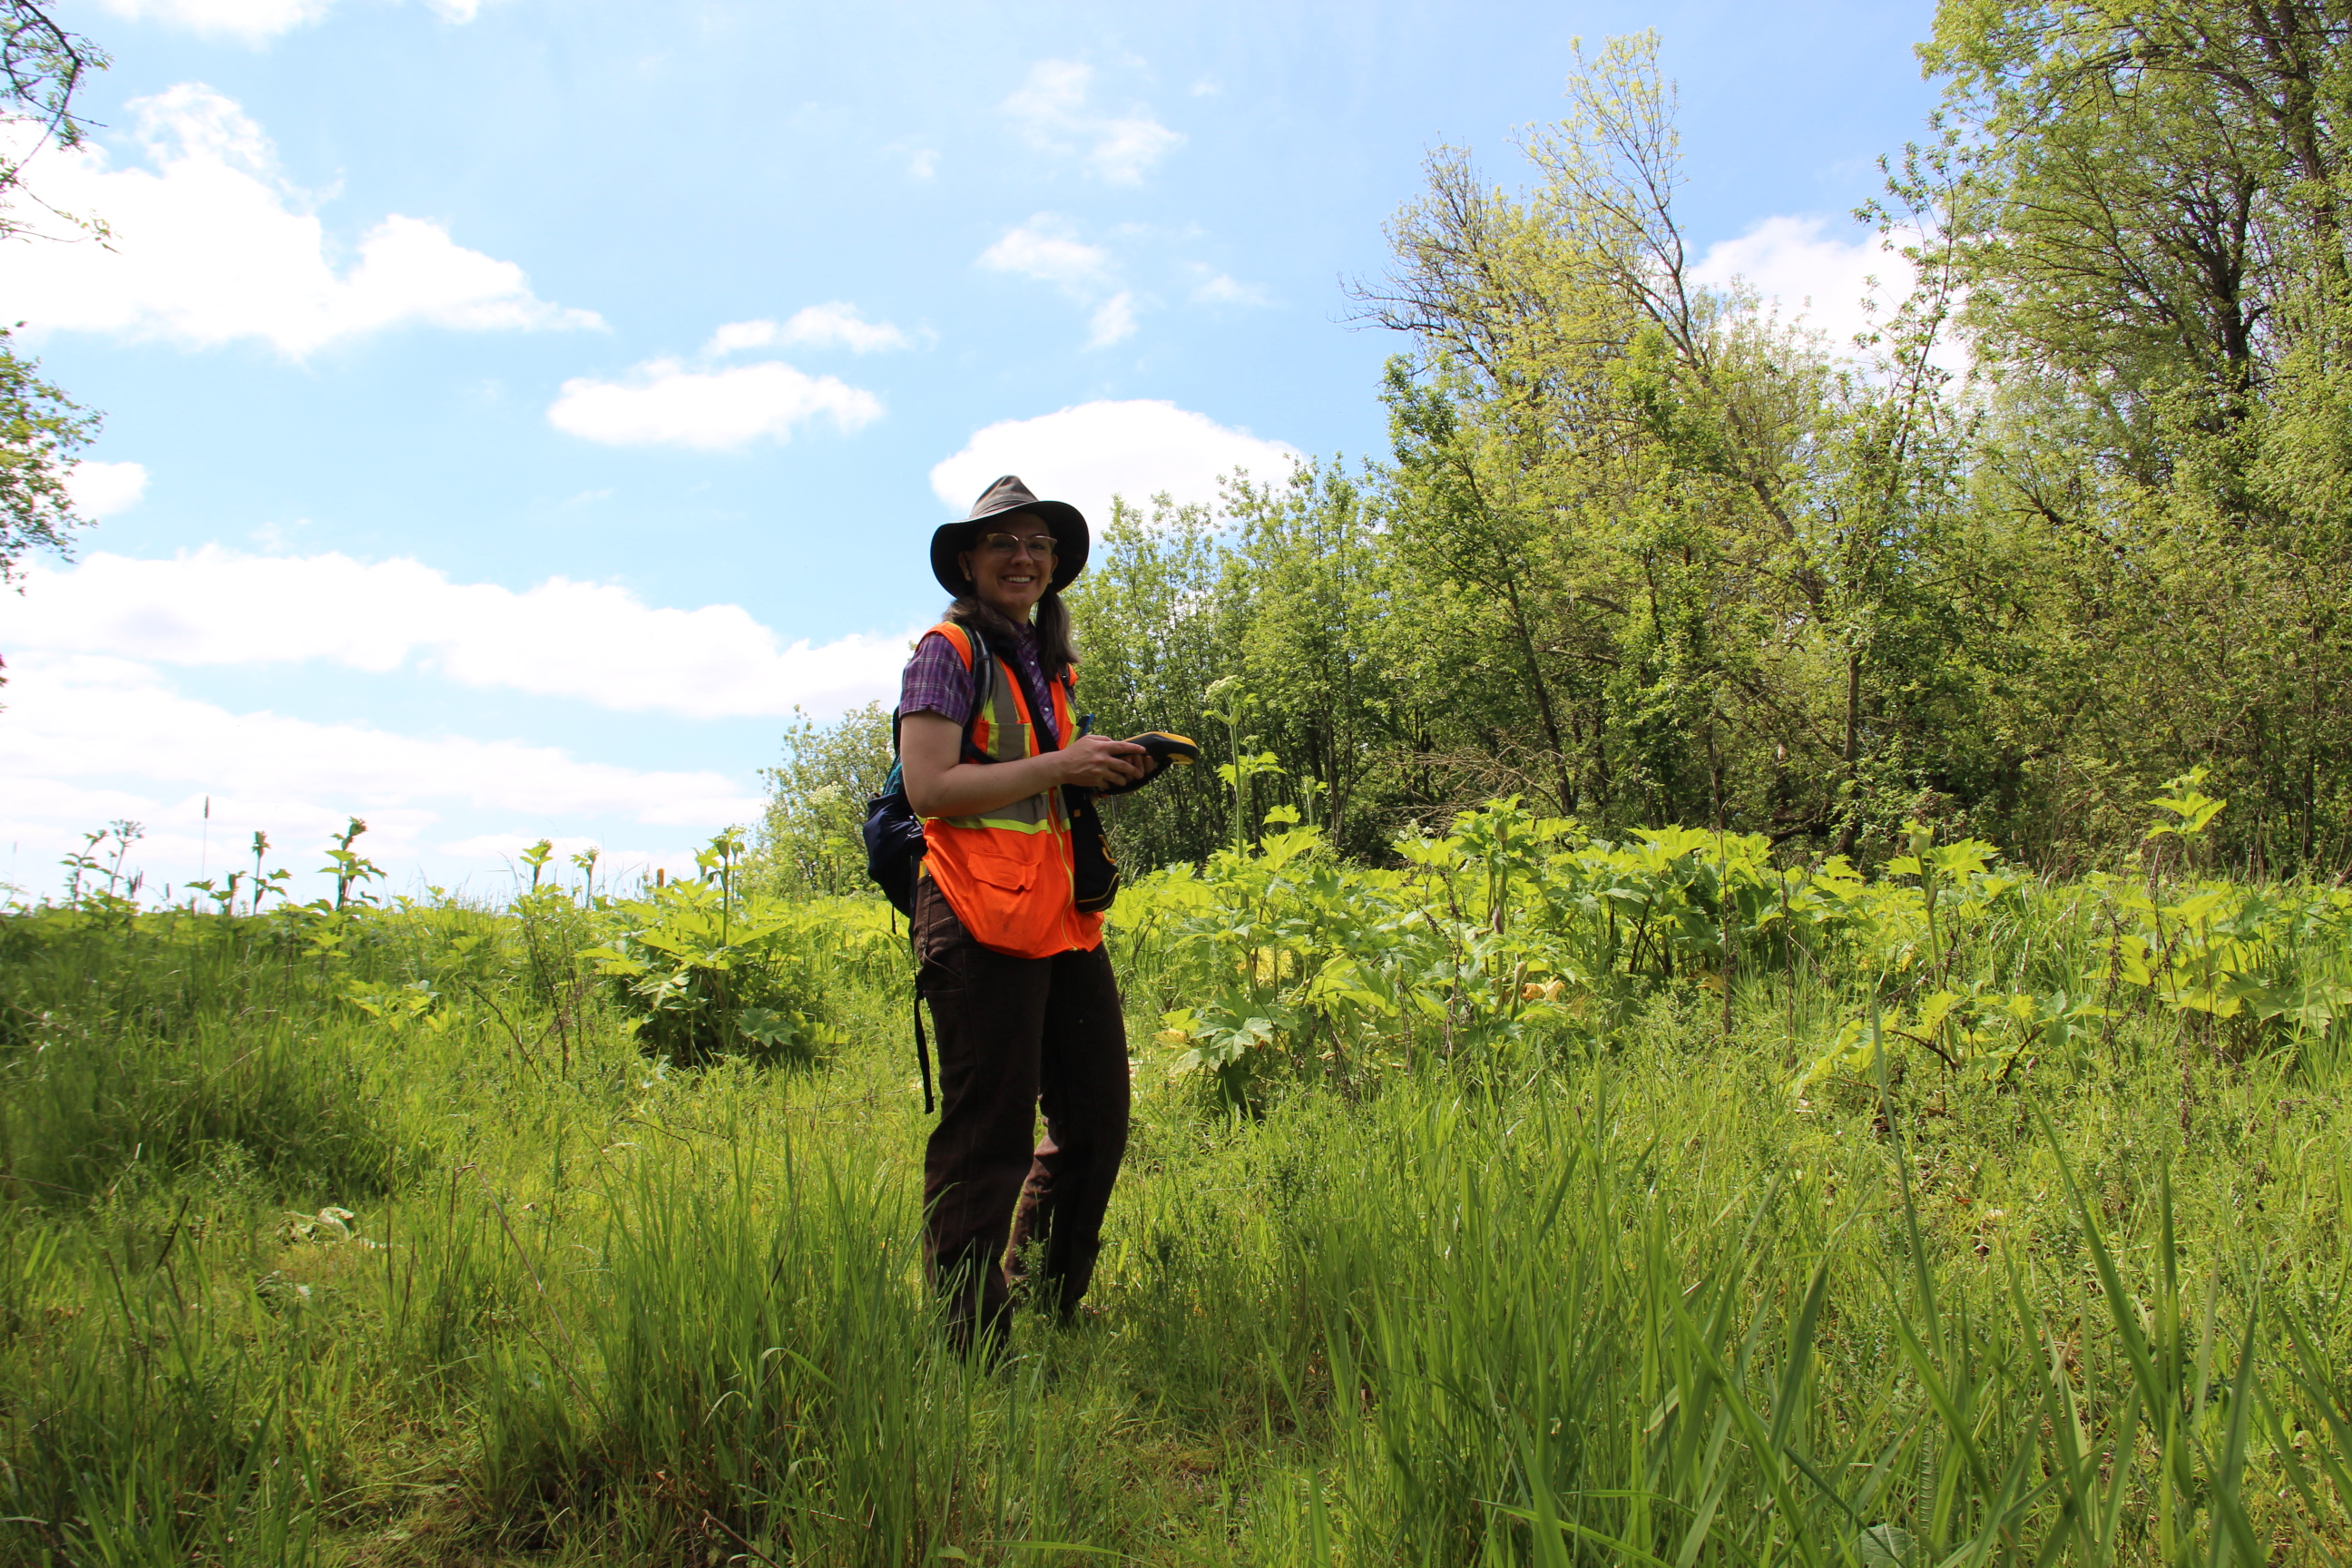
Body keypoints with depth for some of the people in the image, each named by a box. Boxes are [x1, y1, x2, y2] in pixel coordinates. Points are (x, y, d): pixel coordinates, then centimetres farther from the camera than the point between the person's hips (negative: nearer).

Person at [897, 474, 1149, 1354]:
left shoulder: (1051, 667, 22)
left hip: (1064, 919, 8)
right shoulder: (950, 652, -1)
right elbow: (929, 788, -12)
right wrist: (1059, 766, -13)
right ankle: (970, 1341, 5)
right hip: (983, 920, -8)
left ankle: (1047, 1306, 26)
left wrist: (1108, 773, 11)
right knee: (987, 1134, -6)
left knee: (1097, 1119, 10)